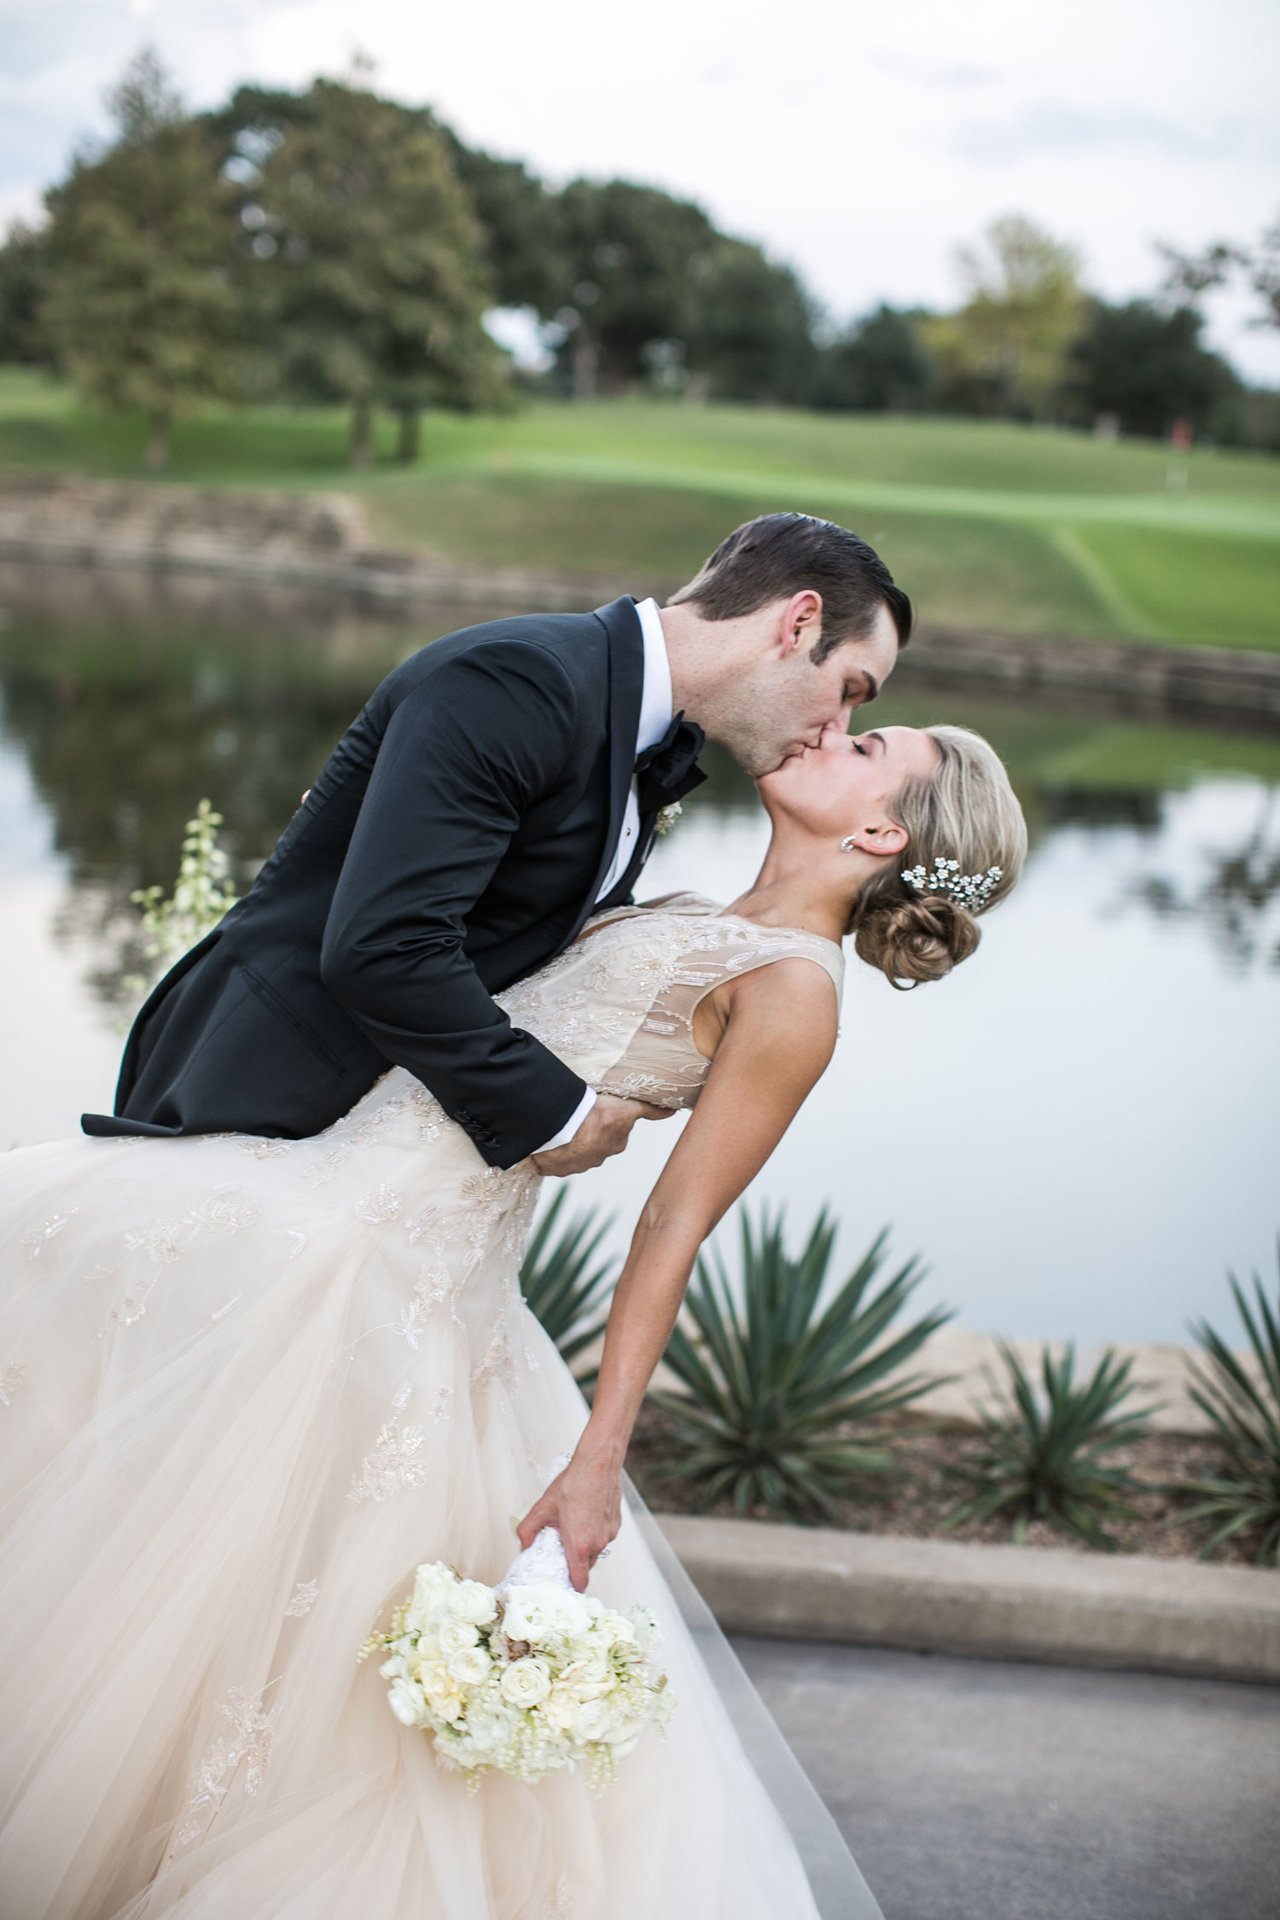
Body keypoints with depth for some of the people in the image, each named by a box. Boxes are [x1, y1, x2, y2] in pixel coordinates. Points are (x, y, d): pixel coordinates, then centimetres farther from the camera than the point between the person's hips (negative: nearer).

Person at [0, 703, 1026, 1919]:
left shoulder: (793, 986, -11)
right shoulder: (696, 920, 14)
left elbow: (673, 1226, -15)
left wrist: (598, 1461, -17)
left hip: (399, 1267, -9)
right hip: (330, 1189, 9)